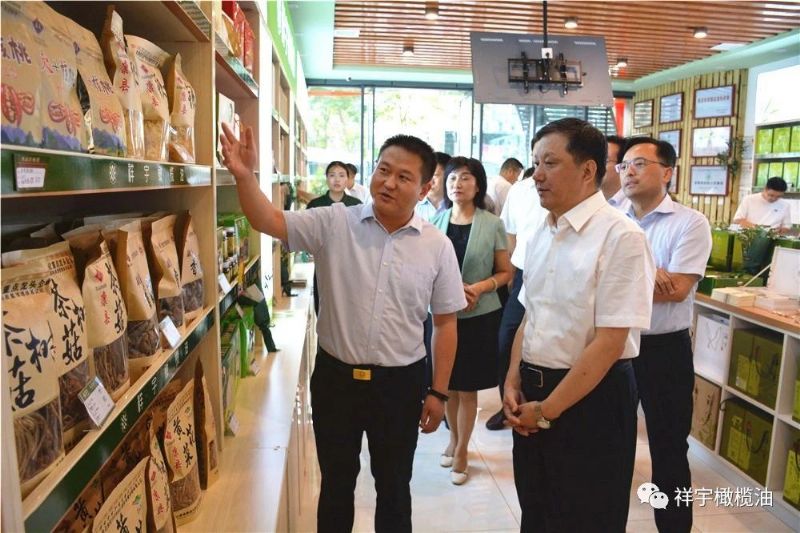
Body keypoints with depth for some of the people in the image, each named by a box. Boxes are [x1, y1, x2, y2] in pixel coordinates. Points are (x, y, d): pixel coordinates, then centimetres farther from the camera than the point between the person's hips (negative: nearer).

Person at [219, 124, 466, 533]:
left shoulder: (437, 247, -6)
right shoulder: (334, 224, -7)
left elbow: (445, 323, -1)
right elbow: (269, 222, -14)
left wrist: (438, 392, 0)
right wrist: (244, 177, -32)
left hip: (401, 383, 0)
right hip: (335, 376, 0)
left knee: (393, 485, 20)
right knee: (336, 482, 21)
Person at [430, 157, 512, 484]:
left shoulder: (492, 225, -5)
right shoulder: (435, 223, 0)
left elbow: (506, 273, 0)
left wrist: (480, 287, -18)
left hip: (479, 316, -2)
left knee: (467, 388, 7)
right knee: (447, 385, 14)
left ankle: (461, 451, 25)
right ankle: (453, 439, 37)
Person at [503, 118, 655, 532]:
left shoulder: (620, 237, -18)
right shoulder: (541, 234, 5)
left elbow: (609, 343, -20)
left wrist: (547, 410, -14)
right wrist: (513, 383, 2)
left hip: (592, 398, -6)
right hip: (533, 391, 7)